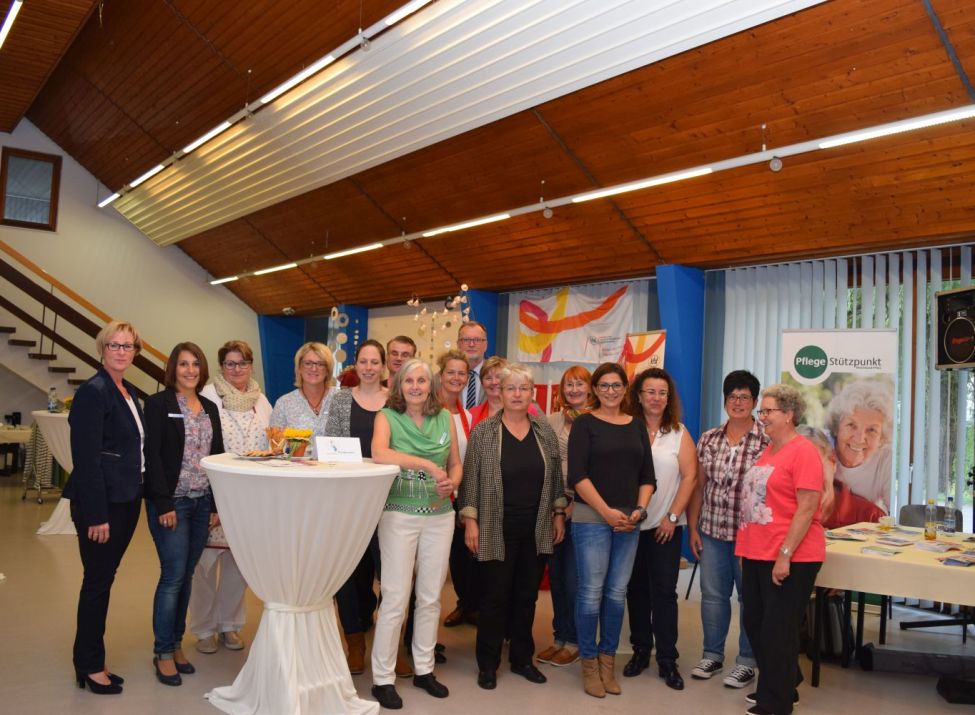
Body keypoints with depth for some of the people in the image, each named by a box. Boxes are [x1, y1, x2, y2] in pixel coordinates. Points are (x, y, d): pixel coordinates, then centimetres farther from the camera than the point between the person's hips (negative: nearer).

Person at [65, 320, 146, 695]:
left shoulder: (129, 393, 11)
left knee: (104, 580, 16)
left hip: (126, 501, 8)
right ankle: (90, 666, 19)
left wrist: (133, 499, 12)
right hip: (102, 503, -8)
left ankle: (90, 660, 28)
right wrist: (96, 515, -20)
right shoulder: (93, 392, -14)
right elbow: (86, 458, -18)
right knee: (98, 581, 3)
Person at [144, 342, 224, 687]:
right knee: (173, 575, -4)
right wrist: (164, 504, -16)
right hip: (171, 502, -5)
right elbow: (152, 455, -11)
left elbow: (217, 455, 11)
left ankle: (176, 644, 22)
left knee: (186, 575, 11)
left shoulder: (210, 408, 12)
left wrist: (216, 504, 6)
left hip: (202, 502, 5)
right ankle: (163, 652, 9)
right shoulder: (158, 403, -5)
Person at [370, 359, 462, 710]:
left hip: (440, 516, 4)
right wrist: (428, 464, -26)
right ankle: (382, 678, 11)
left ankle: (424, 668, 27)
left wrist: (452, 482, -10)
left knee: (431, 597, 12)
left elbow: (456, 464, 12)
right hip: (399, 515, -4)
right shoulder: (387, 416, -5)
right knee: (395, 598, -2)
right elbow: (379, 454, -25)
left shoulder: (445, 417, 5)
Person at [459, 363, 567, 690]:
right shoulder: (483, 431, -5)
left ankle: (522, 658, 27)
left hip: (537, 531, 3)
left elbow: (555, 476, 10)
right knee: (495, 596, 4)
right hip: (497, 531, -3)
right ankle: (487, 663, 19)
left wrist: (558, 514, 7)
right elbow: (471, 479, -5)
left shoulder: (545, 431, 5)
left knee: (527, 596, 12)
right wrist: (470, 521, -9)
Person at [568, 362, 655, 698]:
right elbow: (577, 475, -9)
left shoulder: (637, 426, 12)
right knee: (591, 592, -2)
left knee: (617, 593, 8)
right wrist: (607, 511, -14)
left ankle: (608, 659, 22)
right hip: (591, 518, -4)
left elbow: (647, 476, 12)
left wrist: (639, 510, -3)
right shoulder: (584, 423, -1)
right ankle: (589, 662, 14)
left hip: (629, 521, 4)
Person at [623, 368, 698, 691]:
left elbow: (689, 476, -2)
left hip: (666, 526, 0)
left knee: (664, 591, 1)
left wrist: (673, 516, -7)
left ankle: (667, 660, 10)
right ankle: (640, 651, 24)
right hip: (632, 524, 0)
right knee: (636, 589, 10)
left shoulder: (679, 433, 1)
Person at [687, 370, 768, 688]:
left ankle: (746, 661, 23)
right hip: (712, 531, 4)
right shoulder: (708, 439, 5)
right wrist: (692, 528, 7)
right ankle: (712, 654, 29)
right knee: (712, 593, 12)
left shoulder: (767, 441, -8)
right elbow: (698, 486, 8)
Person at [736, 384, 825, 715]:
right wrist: (746, 547, 16)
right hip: (757, 554, 9)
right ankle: (784, 687, 35)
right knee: (754, 623, 17)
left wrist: (784, 555, -22)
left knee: (777, 631, 3)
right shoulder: (768, 452, 12)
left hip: (789, 558, -9)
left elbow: (807, 508, -20)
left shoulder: (803, 451, -15)